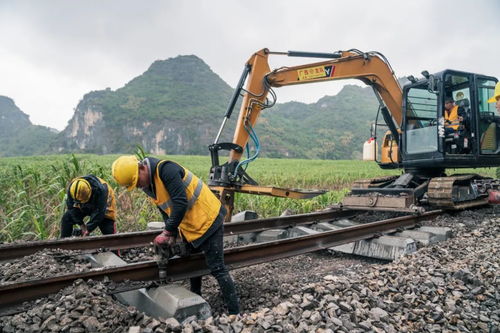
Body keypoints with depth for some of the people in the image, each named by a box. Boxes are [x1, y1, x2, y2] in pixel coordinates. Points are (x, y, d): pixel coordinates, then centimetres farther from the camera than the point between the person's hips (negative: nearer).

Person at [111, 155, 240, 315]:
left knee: (217, 269, -6)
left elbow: (180, 203, -30)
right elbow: (165, 209, 11)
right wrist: (172, 235, 1)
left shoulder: (166, 169, -25)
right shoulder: (148, 185, 4)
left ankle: (235, 312, 3)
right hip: (189, 226, 10)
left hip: (208, 220, -10)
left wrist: (167, 232, -23)